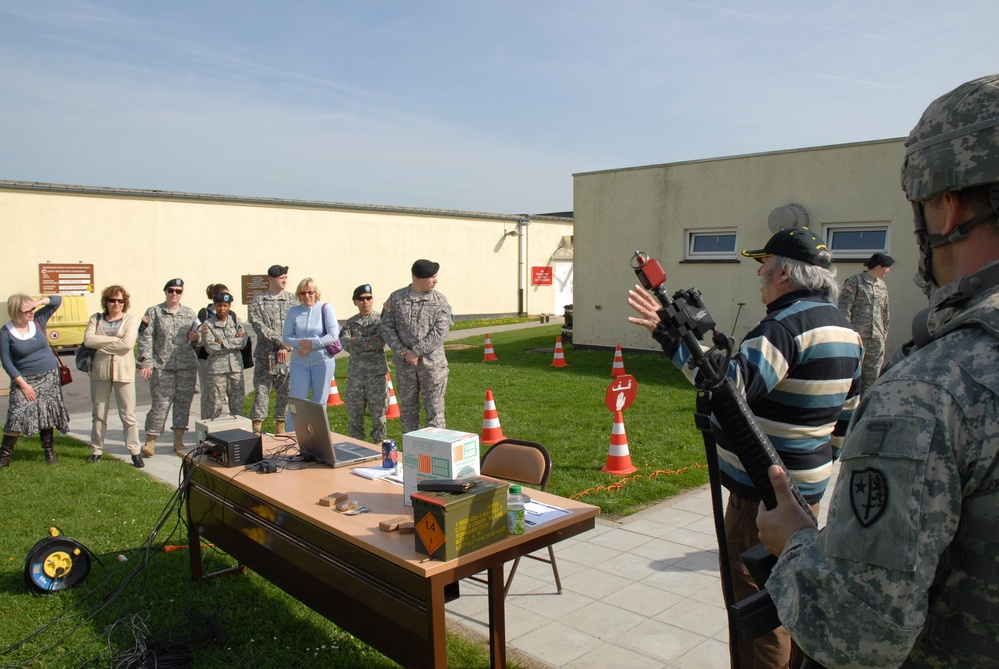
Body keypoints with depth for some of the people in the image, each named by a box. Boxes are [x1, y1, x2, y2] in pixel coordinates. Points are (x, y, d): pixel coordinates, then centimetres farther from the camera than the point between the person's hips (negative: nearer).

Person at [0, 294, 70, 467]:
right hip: (24, 379, -3)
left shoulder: (38, 320, -1)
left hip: (49, 377, 3)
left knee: (47, 414, 6)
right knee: (17, 416, -10)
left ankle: (49, 451, 16)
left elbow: (57, 300, 3)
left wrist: (40, 301, -17)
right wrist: (23, 384, -13)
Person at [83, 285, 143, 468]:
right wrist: (115, 339, -13)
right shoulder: (96, 319, 8)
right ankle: (96, 450, 23)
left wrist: (102, 346, -10)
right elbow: (88, 340, -8)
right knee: (99, 414, 12)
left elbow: (128, 343, -16)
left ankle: (135, 451, 6)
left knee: (128, 414, -1)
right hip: (99, 371, 3)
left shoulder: (131, 319, 0)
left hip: (123, 371, -3)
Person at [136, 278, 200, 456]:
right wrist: (146, 362, -11)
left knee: (184, 403, 5)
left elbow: (199, 335, 24)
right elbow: (146, 339, -1)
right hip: (162, 366, -3)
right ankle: (150, 441, 4)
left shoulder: (189, 313, 14)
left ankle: (178, 440, 15)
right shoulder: (154, 312, 6)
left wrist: (196, 337, 0)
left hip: (187, 366, 3)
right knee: (160, 404, -6)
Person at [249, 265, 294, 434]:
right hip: (265, 355, -2)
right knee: (261, 391, -2)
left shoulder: (292, 299, 7)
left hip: (287, 356, 2)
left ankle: (280, 426, 17)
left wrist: (286, 347, -10)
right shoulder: (258, 301, 4)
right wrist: (280, 341, -16)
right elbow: (259, 326, -7)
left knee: (285, 392, 6)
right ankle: (256, 427, 5)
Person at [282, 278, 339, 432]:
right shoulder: (293, 311, 5)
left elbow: (333, 335, -10)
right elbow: (286, 337, 4)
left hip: (322, 361, -2)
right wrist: (300, 342, -16)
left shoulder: (325, 309, -2)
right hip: (299, 363, 2)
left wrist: (311, 344, -15)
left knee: (320, 403, 7)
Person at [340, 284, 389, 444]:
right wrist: (370, 342, -12)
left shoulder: (381, 319, 1)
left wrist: (357, 341, -7)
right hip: (355, 375, 3)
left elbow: (380, 342, -14)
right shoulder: (350, 323, 9)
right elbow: (347, 345, -5)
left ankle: (378, 444, 16)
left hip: (376, 374, -3)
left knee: (378, 414, 3)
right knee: (354, 415, 9)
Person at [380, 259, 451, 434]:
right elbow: (387, 327, 1)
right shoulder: (396, 298, 2)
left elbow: (440, 332, -10)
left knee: (434, 408, 2)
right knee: (407, 407, 13)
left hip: (432, 363, -2)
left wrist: (416, 352, -16)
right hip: (404, 363, 2)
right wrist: (403, 352, -11)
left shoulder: (440, 300, -2)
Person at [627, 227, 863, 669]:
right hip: (806, 489, 10)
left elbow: (733, 386, -36)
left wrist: (668, 333, -37)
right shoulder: (843, 328, 10)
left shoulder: (787, 324, -21)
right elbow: (846, 417, 16)